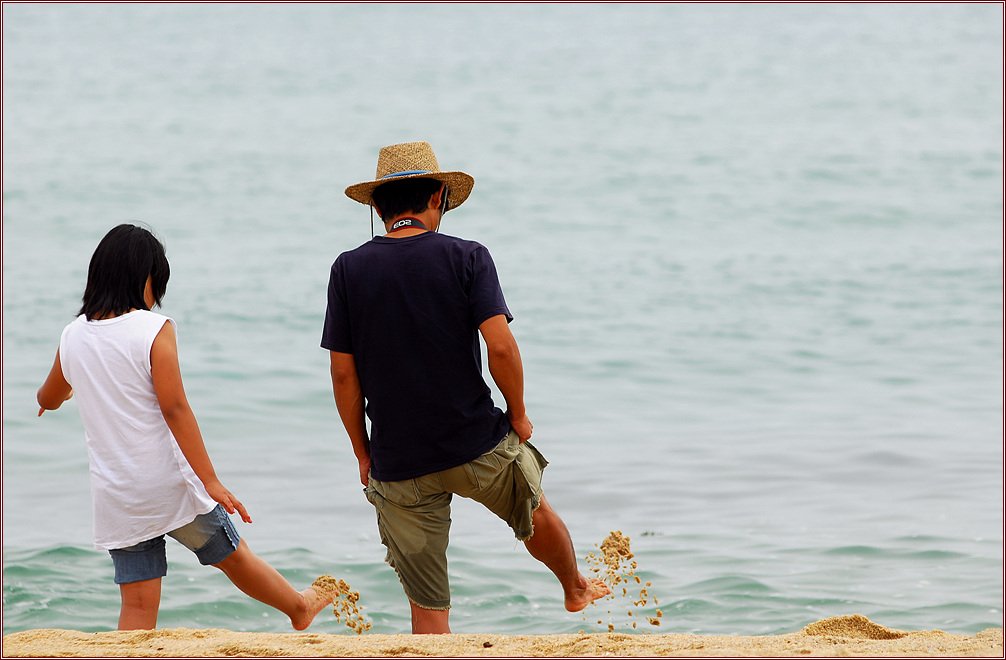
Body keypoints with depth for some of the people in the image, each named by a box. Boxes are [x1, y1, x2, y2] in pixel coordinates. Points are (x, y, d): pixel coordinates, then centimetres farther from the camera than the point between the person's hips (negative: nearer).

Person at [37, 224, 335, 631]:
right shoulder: (153, 329, -12)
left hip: (115, 499, 4)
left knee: (138, 607, 4)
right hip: (169, 484, -3)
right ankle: (299, 607, 43)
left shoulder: (72, 336, 3)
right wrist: (211, 482, -14)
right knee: (233, 555, 20)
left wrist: (47, 398, 48)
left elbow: (49, 399, 23)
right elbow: (174, 408, -17)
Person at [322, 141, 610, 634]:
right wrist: (518, 415, 1)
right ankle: (576, 589, 57)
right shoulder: (466, 258, -7)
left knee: (427, 606, 6)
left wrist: (363, 454, 8)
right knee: (536, 512, 32)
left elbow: (343, 373, -2)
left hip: (398, 465, 0)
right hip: (479, 445, 0)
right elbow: (500, 346, -15)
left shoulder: (349, 270, -3)